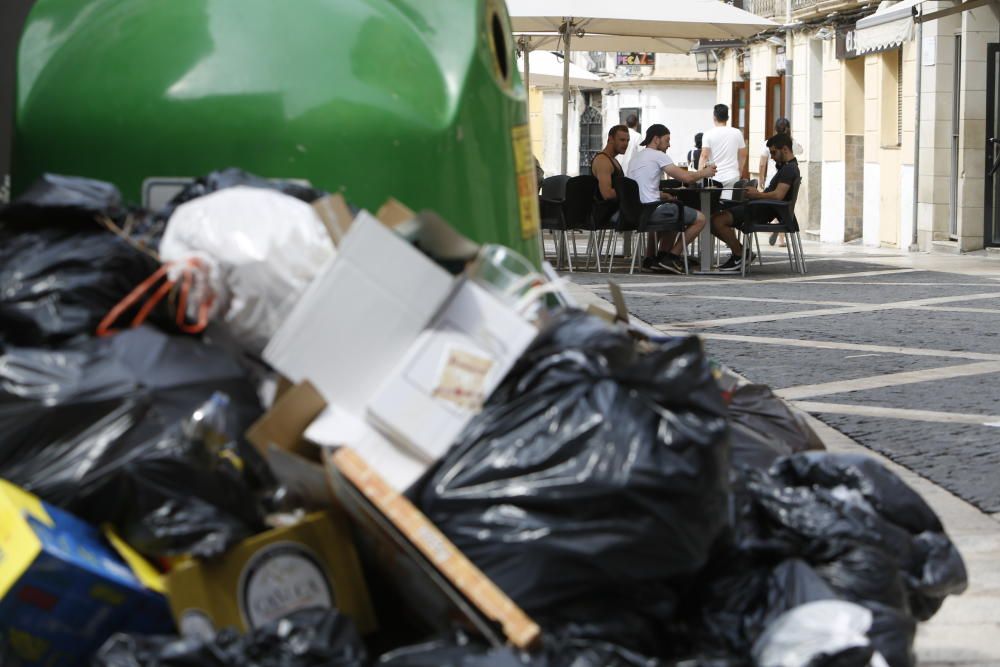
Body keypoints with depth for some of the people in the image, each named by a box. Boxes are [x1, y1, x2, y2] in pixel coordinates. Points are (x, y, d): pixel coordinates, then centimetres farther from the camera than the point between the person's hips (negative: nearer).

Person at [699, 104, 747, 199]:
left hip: (714, 177, -2)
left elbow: (704, 156, -10)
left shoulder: (709, 134, -4)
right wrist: (740, 170, 27)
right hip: (732, 176, 2)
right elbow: (743, 155, 12)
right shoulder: (737, 133, 5)